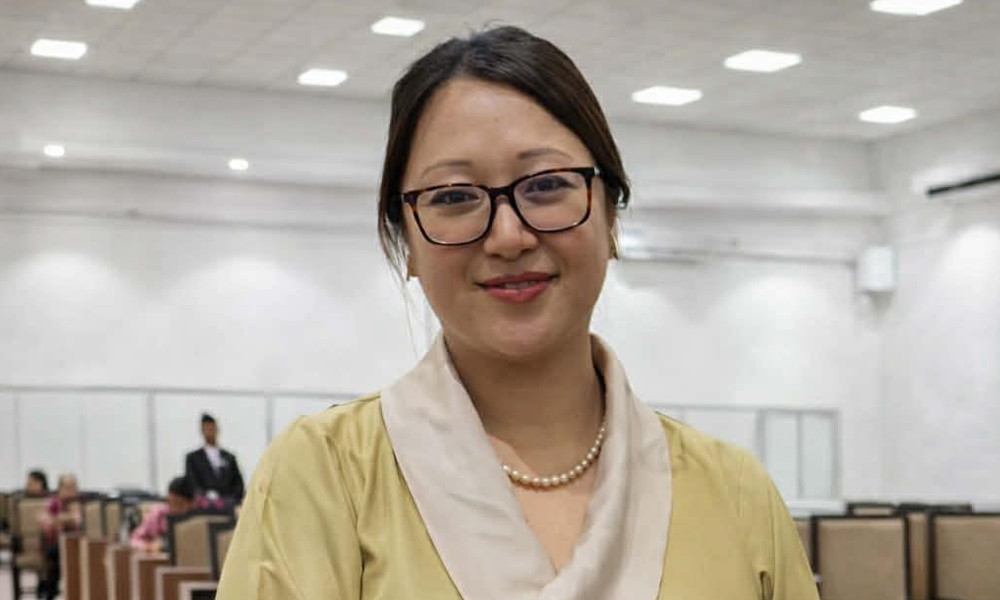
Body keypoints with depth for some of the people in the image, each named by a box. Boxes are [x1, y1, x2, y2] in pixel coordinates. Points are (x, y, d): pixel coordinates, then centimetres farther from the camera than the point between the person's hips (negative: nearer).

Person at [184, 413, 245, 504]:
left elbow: (238, 482, 15)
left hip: (229, 503, 2)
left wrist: (234, 499, -2)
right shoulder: (193, 457, 12)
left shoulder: (229, 457, 19)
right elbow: (192, 483, 2)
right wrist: (207, 496, -13)